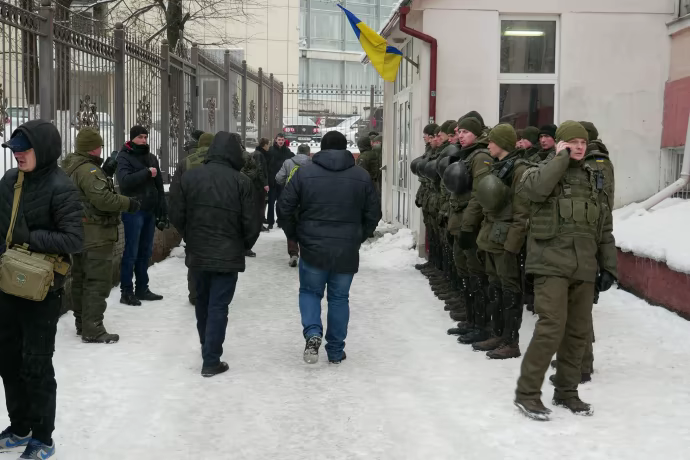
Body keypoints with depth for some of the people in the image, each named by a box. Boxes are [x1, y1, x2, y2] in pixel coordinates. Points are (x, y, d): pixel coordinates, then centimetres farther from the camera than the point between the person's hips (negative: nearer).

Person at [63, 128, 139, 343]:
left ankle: (82, 323, 27)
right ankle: (93, 330, -8)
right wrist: (128, 203, -15)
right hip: (96, 235, -11)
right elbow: (102, 198, -26)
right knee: (98, 281, -8)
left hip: (79, 233, 11)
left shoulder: (69, 167, 13)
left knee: (81, 279, 17)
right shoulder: (88, 169, -20)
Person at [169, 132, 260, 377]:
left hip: (197, 253, 4)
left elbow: (177, 215, 1)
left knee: (203, 301, 21)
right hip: (228, 255, -4)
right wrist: (244, 246, 9)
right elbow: (250, 223, -11)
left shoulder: (189, 177, -2)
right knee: (218, 306, 2)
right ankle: (211, 360, 3)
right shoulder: (241, 181, -12)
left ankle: (207, 346, 38)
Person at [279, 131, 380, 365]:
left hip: (313, 249, -1)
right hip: (347, 252, 1)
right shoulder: (362, 176, 2)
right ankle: (336, 351, 18)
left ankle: (312, 332, -7)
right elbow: (373, 214, 5)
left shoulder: (304, 172, -3)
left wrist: (295, 235, 10)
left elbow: (284, 207, -2)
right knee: (339, 298, 13)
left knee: (310, 291, 17)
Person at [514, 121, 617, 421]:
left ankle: (566, 391, 23)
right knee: (551, 327, -14)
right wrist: (562, 158, -14)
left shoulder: (594, 177, 15)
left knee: (578, 331, 9)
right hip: (552, 263, -5)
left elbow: (605, 228, 18)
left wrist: (608, 267, 14)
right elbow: (532, 188, -25)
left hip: (584, 267, 6)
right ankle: (527, 392, -3)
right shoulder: (545, 171, 2)